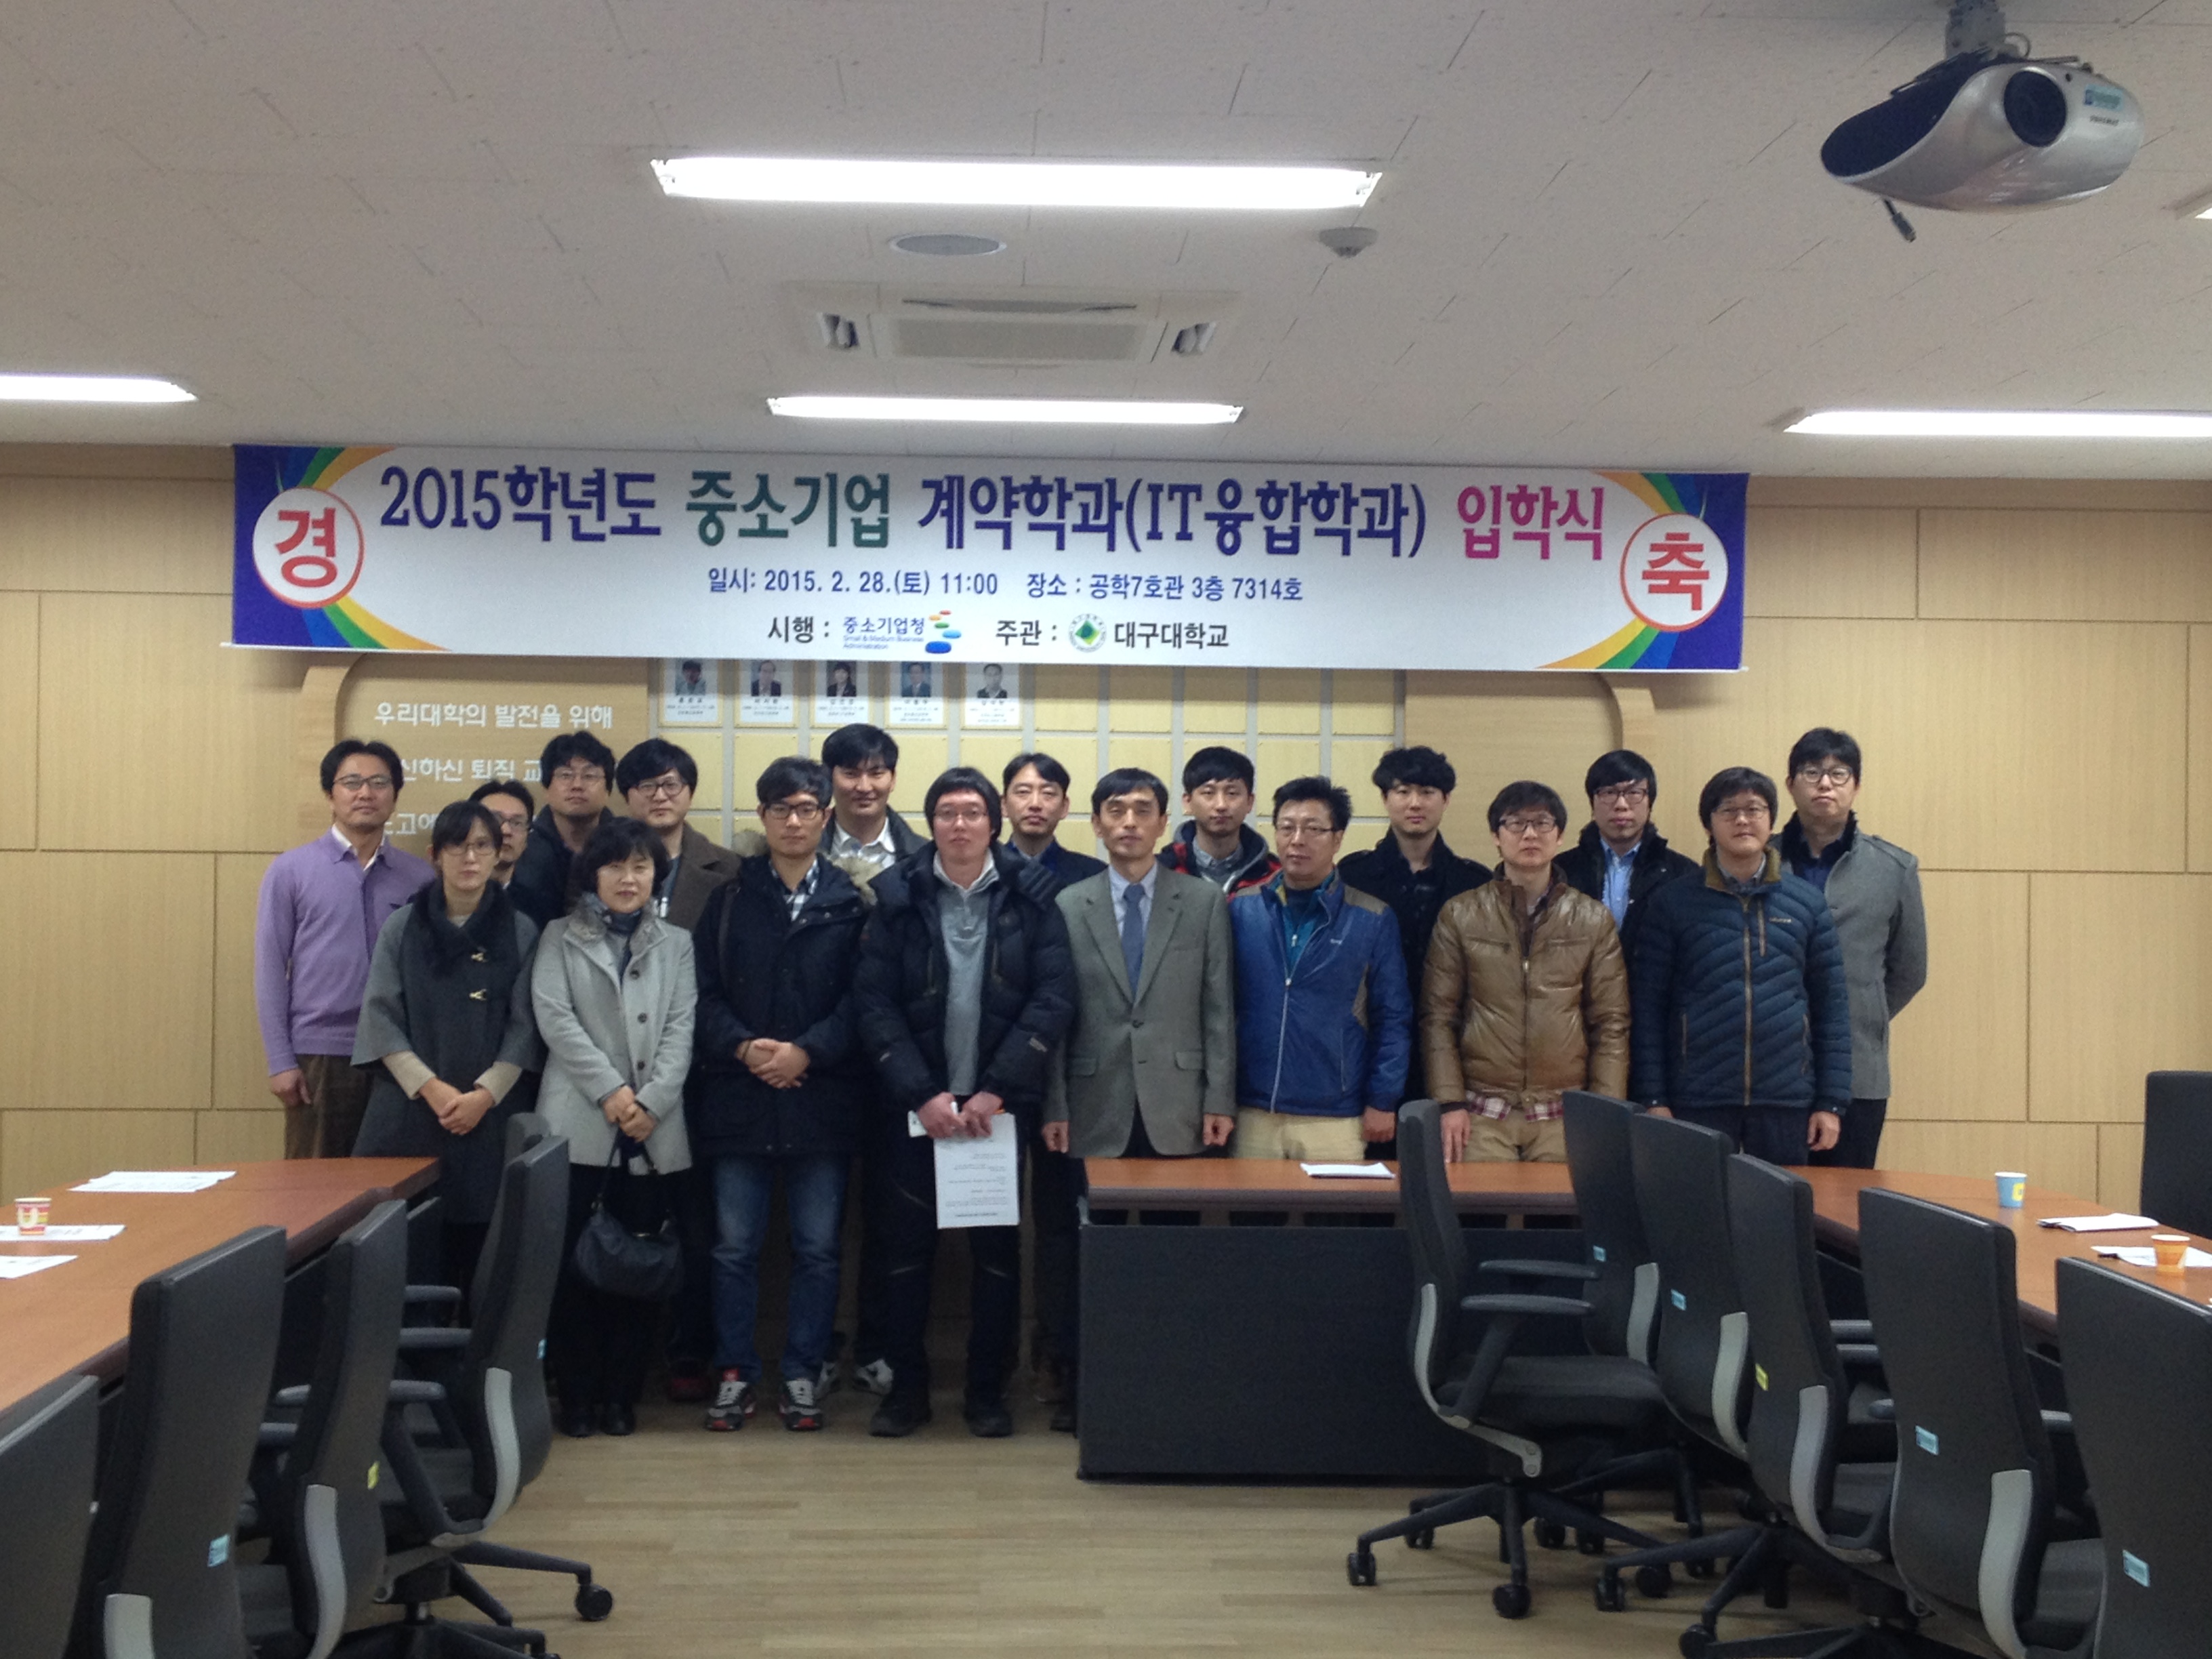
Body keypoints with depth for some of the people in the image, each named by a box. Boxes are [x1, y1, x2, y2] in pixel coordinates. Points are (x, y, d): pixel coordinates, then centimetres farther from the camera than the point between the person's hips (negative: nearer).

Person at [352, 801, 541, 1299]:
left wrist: (484, 1094, -11)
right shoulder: (402, 926, 7)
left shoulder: (521, 933, 6)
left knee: (473, 1248, -3)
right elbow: (381, 1018, 1)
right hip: (407, 1111, 0)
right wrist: (431, 1088, -10)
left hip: (486, 1117, 0)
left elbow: (524, 1026, 2)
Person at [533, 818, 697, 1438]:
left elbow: (682, 1027, 4)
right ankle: (577, 1392, 10)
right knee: (571, 1261, -1)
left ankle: (622, 1391, 13)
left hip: (653, 1129, 2)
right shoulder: (560, 938, 10)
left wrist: (651, 1100, -10)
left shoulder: (676, 943, 15)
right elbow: (554, 1019, -3)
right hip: (577, 1124, -1)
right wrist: (611, 1090, -12)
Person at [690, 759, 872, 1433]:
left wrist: (806, 1051, -14)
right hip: (738, 1095, 1)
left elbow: (863, 997, -3)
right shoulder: (729, 897, 8)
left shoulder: (852, 900, 4)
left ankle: (803, 1374, 17)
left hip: (821, 1094, -1)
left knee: (818, 1246, 5)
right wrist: (743, 1047, -12)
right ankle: (735, 1372, 18)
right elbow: (704, 991, 4)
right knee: (735, 1245, 6)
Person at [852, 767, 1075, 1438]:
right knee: (906, 1245, 5)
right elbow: (874, 1003, -5)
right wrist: (922, 1093, -13)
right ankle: (906, 1387, 19)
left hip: (1000, 1103, 0)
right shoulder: (898, 896, -1)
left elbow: (1053, 998, -7)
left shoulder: (1030, 896, -1)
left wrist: (996, 1090, -13)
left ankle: (987, 1390, 19)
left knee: (997, 1248, 7)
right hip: (915, 1104, 0)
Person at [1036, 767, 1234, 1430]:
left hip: (1175, 1109, 0)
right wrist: (1054, 1108, -1)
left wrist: (1220, 1100, -2)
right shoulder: (1068, 906, 7)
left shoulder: (1205, 902, 7)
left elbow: (1219, 1009, 4)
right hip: (1097, 1110, 0)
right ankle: (1081, 1383, 12)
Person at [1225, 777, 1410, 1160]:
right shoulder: (1241, 909, 3)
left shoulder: (1373, 919, -1)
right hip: (1252, 1114, 2)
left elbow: (1392, 1018, 2)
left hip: (1335, 1119, -2)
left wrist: (1383, 1102, -2)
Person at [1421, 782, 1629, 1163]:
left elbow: (1611, 1024, 7)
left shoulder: (1594, 920, 8)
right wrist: (1450, 1103, -3)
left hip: (1565, 1117, 1)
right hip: (1483, 1115, -1)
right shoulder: (1459, 915, 6)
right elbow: (1438, 1016, 5)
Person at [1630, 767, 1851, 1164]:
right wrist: (1653, 1100, -4)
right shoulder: (1673, 903, 3)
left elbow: (1833, 1006, 8)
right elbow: (1647, 1007, 1)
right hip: (1697, 1102, -1)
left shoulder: (1808, 903, 8)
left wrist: (1831, 1102, 3)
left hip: (1787, 1102, 2)